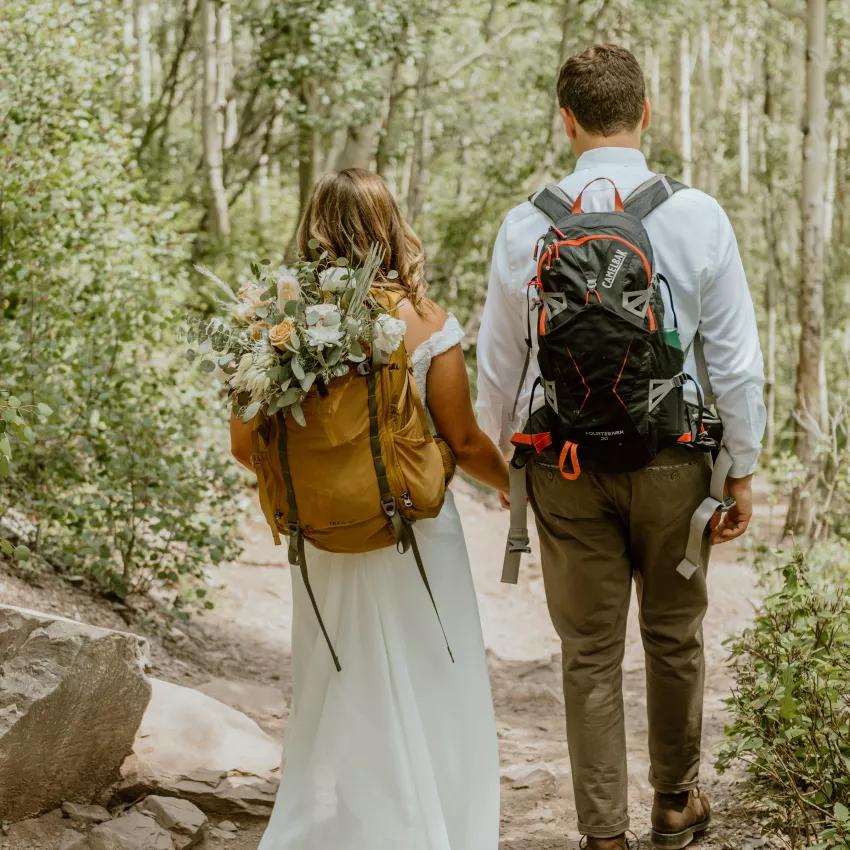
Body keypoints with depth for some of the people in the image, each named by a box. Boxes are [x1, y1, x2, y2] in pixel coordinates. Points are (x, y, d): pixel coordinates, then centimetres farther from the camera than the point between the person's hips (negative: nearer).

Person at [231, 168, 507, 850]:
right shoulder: (425, 322, -12)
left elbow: (246, 445, -3)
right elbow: (464, 442, -8)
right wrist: (509, 481, 12)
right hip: (415, 536, -2)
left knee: (335, 705, 18)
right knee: (430, 703, 12)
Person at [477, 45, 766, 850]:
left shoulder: (526, 225, -5)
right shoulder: (697, 217, -9)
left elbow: (498, 362, 3)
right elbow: (736, 360, -5)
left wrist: (496, 454, 18)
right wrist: (742, 469, 6)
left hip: (565, 465, 1)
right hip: (671, 459, 0)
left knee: (590, 653, 10)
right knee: (673, 637, 18)